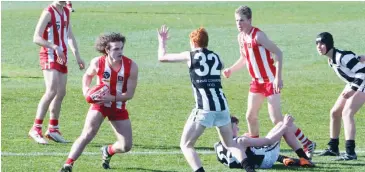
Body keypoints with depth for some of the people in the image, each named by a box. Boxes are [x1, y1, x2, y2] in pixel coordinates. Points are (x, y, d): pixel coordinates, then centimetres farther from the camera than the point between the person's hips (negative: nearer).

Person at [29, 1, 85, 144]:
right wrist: (55, 47, -31)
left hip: (62, 56, 8)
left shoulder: (66, 12, 12)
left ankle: (53, 129, 19)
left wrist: (77, 56, 18)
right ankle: (36, 129, -18)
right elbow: (36, 38, -20)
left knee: (61, 93, 8)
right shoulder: (48, 13, -13)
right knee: (52, 91, -20)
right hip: (49, 55, -8)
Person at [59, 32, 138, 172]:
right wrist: (85, 89, -9)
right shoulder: (97, 63, -14)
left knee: (126, 146, 1)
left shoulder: (131, 66, -17)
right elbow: (88, 75, 10)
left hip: (119, 107, 2)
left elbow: (130, 93, -14)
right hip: (99, 104, -2)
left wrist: (112, 98, -29)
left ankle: (107, 152, 35)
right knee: (87, 135, -20)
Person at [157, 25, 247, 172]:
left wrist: (162, 41, 32)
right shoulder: (216, 57, 16)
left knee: (186, 145, 5)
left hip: (204, 109, -5)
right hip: (222, 106, 5)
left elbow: (162, 57, 14)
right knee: (230, 144, 22)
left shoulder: (190, 56, 4)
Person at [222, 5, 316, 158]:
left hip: (270, 81, -8)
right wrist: (231, 70, 7)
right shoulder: (241, 37, 6)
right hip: (257, 82, 8)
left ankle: (307, 145, -4)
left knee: (276, 119, -12)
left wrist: (278, 78, -27)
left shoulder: (258, 35, -19)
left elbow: (278, 53, -20)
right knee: (250, 116, 8)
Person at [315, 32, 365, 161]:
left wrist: (353, 89, -31)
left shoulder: (342, 57, -28)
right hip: (353, 84, 10)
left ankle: (350, 152, -29)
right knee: (335, 112, 11)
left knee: (347, 113, -23)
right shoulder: (331, 59, 0)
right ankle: (333, 148, 24)